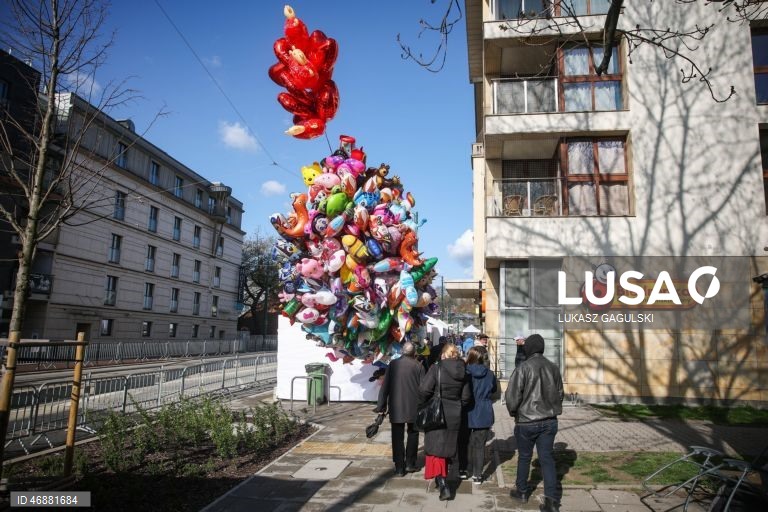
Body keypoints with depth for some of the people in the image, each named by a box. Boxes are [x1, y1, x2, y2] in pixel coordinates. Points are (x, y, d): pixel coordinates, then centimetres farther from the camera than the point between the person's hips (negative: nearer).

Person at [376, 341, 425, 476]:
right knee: (413, 433, 17)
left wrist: (381, 405, 8)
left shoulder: (393, 364, -2)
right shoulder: (418, 366, -5)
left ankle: (399, 467, 7)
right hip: (413, 406, 0)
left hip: (396, 407, 0)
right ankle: (410, 463, 20)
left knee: (398, 436, 6)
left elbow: (385, 386, 0)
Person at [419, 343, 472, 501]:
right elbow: (466, 397, 3)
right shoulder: (462, 372, 0)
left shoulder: (436, 368, -13)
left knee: (436, 448, 3)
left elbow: (424, 390, -18)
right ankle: (442, 479, 34)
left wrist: (425, 404, 0)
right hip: (454, 415, 5)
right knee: (447, 447, 19)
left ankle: (443, 485, -10)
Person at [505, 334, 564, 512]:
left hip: (526, 422, -3)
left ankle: (522, 492, 29)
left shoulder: (523, 367, -15)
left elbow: (512, 395, -14)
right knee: (547, 458, 8)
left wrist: (514, 412, 4)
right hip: (549, 421, 4)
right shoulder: (553, 368, 1)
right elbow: (559, 393, 11)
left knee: (524, 457, 14)